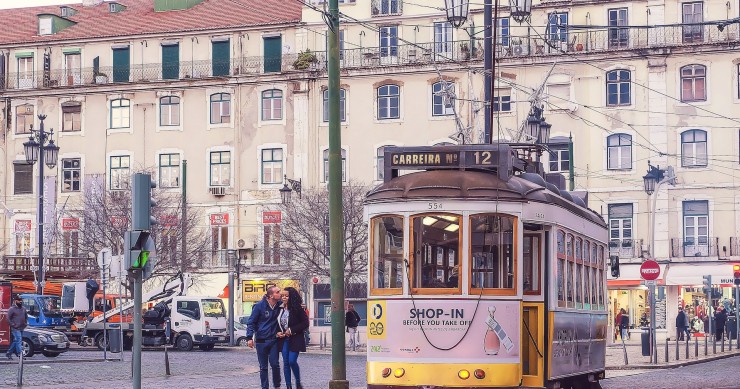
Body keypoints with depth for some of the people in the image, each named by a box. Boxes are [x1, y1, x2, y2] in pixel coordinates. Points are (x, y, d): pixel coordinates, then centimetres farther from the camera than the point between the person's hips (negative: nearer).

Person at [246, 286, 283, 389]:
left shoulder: (280, 305, -1)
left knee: (275, 364, -5)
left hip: (274, 340, 2)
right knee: (263, 367, 5)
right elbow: (251, 322, -5)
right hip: (261, 341, -2)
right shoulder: (259, 306, -8)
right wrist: (249, 337, -14)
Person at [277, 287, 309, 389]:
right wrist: (278, 332, 0)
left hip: (295, 339, -6)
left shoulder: (297, 309, -9)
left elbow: (305, 323, -10)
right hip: (284, 339, 6)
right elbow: (278, 323, 19)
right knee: (286, 363, 4)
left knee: (292, 361, -14)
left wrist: (291, 330, -14)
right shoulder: (281, 309, 8)